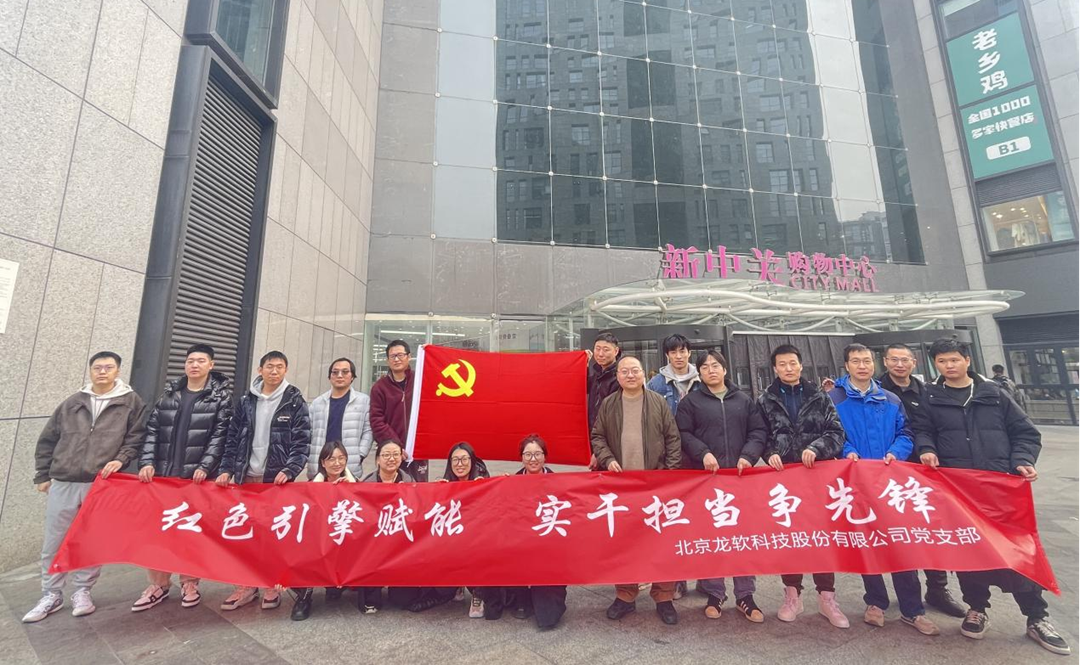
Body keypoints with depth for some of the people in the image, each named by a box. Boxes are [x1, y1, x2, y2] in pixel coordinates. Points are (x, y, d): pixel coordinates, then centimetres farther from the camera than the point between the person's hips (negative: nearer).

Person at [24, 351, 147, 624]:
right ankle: (51, 595, 26)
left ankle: (82, 592, 22)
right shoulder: (71, 404, 9)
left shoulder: (131, 402, 1)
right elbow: (47, 441, 15)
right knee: (53, 542, 10)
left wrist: (121, 460, -14)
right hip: (62, 484, 3)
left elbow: (137, 437, 0)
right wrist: (42, 475, 11)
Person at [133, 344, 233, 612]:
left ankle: (189, 583, 20)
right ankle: (159, 584, 24)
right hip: (163, 474, 4)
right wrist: (147, 462, -4)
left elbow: (220, 435, -7)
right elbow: (152, 430, 8)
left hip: (197, 476, -4)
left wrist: (205, 466, -15)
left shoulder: (221, 396, -2)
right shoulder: (169, 394, 10)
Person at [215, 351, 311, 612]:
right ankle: (247, 584, 23)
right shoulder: (246, 401, 8)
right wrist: (226, 469, 1)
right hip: (246, 475, 3)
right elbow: (232, 438, 10)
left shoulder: (295, 401, -3)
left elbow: (302, 441, -7)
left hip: (276, 477, -3)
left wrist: (289, 470, -16)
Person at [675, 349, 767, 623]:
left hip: (741, 475, 2)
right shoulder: (690, 401, 3)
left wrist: (748, 455, -9)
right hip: (705, 476, -2)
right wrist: (703, 453, -17)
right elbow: (683, 434, -3)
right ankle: (714, 594, 20)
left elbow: (759, 431, 7)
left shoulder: (744, 400, 11)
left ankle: (745, 595, 23)